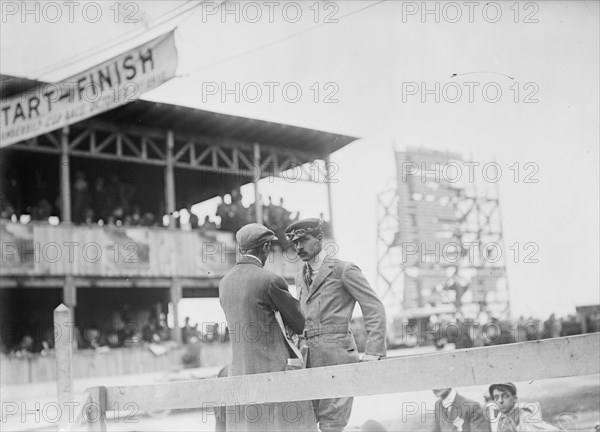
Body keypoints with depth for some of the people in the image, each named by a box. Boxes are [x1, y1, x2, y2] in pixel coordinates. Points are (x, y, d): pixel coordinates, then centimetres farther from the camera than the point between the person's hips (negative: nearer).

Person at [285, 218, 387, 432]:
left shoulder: (344, 270, -2)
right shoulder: (300, 277, 20)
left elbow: (375, 309, -5)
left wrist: (373, 352, -13)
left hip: (336, 355, -7)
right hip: (309, 358, 7)